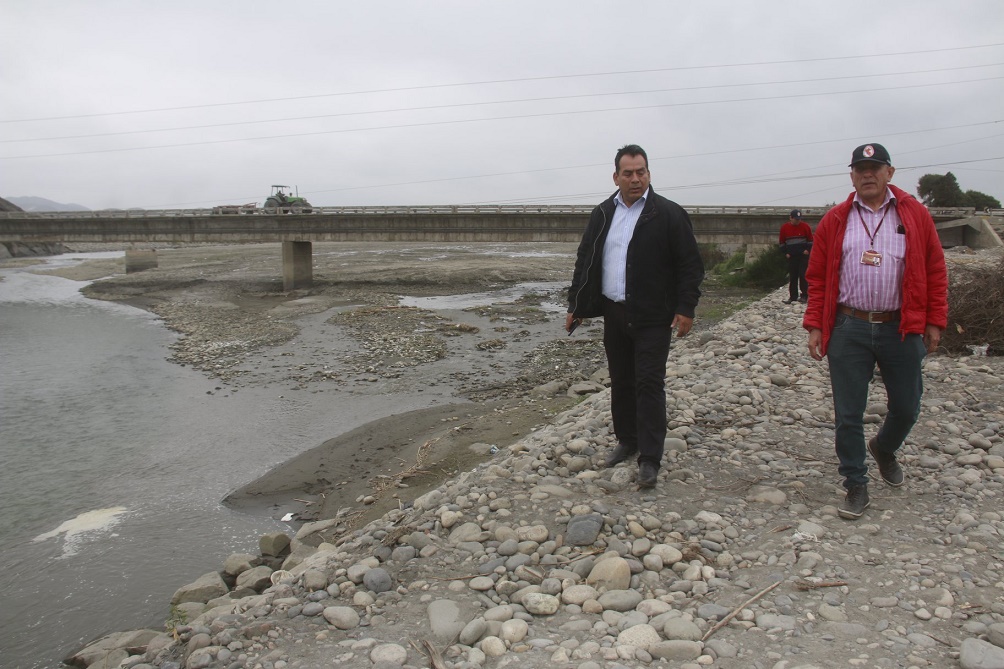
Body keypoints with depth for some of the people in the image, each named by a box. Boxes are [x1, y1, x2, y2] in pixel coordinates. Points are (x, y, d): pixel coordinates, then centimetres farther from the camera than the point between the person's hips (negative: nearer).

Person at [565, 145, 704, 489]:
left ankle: (650, 459, 0)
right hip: (614, 313, 5)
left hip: (652, 317, -5)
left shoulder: (669, 214, -5)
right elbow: (585, 262, 14)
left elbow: (690, 265, -5)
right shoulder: (602, 214, 9)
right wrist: (575, 306, 11)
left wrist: (685, 308, -12)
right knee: (620, 382, 13)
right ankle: (627, 441, 30)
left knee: (649, 384, -4)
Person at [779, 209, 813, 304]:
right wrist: (785, 253, 2)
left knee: (803, 275, -6)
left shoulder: (805, 226, -4)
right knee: (792, 276, 4)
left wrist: (807, 250, -5)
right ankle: (793, 296, 10)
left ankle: (804, 295, -1)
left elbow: (810, 240, 5)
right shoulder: (784, 227, 0)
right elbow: (781, 242, 9)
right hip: (791, 256, 2)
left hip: (803, 255, -2)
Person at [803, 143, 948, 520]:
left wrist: (934, 321, 1)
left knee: (906, 408, 11)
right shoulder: (835, 221, 3)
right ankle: (856, 486, 18)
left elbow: (935, 270, 4)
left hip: (901, 329, 1)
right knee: (848, 415, 3)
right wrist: (815, 325, -1)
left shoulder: (915, 215, 3)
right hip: (848, 330, 0)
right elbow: (818, 277, 4)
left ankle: (884, 449, 44)